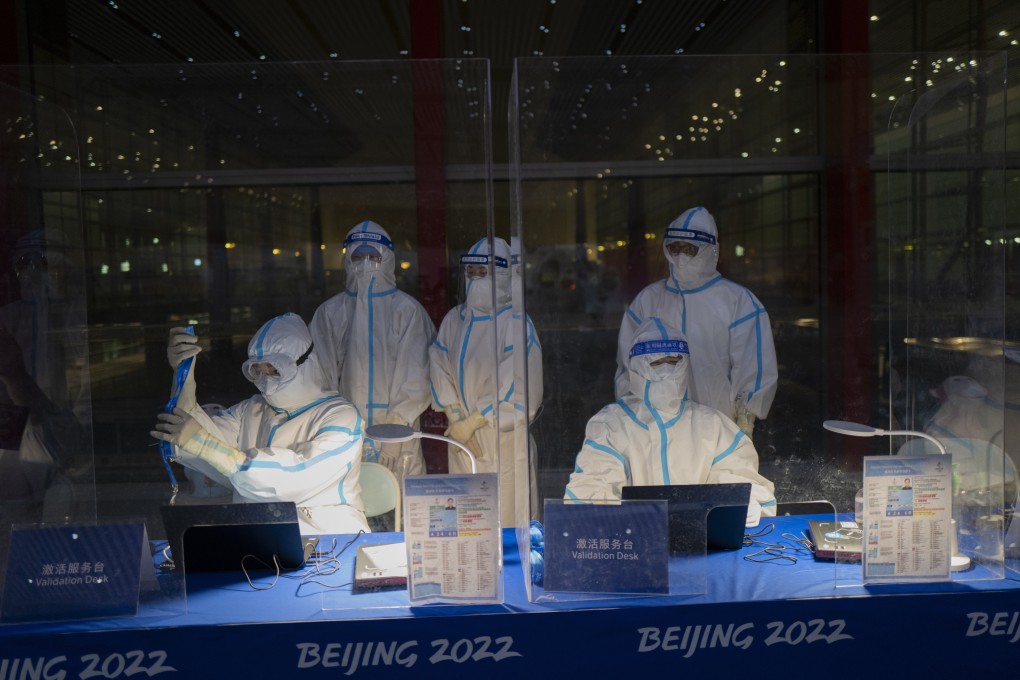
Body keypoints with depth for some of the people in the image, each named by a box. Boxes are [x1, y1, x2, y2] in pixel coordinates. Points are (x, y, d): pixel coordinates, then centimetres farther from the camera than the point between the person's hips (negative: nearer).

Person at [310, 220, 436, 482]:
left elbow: (416, 374, -2)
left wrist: (396, 423, -10)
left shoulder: (406, 309, 2)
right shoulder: (330, 312, 11)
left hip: (398, 432, -2)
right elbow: (322, 374, 9)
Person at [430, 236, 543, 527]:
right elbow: (439, 368, 8)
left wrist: (472, 422, -13)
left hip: (502, 436, -5)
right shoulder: (454, 319, 10)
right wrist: (456, 419, -4)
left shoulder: (515, 322, -8)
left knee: (505, 521, -2)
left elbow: (513, 386, -15)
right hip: (461, 437, 5)